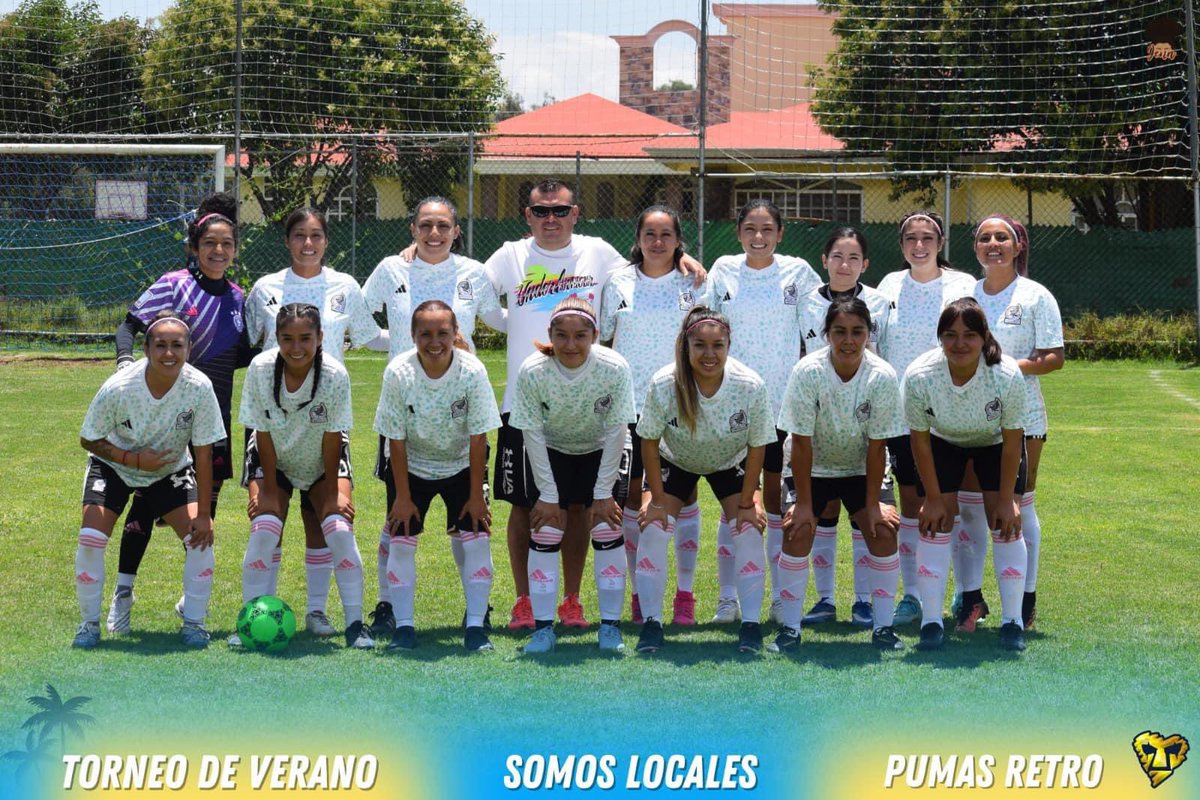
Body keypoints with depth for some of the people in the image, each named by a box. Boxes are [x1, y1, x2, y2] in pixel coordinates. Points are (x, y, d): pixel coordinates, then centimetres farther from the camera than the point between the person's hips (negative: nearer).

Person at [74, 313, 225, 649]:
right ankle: (90, 622, 4)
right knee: (91, 538, -17)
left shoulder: (199, 387, -28)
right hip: (113, 465, -1)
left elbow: (203, 454, -19)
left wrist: (203, 514, -17)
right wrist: (134, 459, -29)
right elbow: (89, 440, -15)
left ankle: (193, 622, 4)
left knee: (201, 534, -13)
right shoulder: (117, 388, -31)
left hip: (171, 469, 1)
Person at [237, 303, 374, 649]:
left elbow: (332, 439, -18)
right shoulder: (261, 369, -25)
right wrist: (269, 490, -13)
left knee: (340, 530, -17)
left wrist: (333, 491, -13)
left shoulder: (335, 375, -28)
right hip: (275, 462, 1)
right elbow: (263, 434, -16)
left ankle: (355, 624, -8)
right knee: (263, 530, -17)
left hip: (323, 463, -1)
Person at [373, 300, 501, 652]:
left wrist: (476, 495, -13)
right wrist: (402, 497, -13)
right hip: (411, 465, 0)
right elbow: (396, 439, -15)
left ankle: (475, 626, -1)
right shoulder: (398, 372, -23)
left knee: (476, 537, -10)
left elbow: (478, 438, -16)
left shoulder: (472, 371, -24)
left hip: (461, 464, 0)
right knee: (401, 538, -8)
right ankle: (403, 626, 2)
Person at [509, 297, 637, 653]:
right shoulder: (532, 372, -28)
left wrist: (603, 493, -15)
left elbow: (616, 432, -18)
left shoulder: (614, 369, -28)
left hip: (600, 453, 0)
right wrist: (548, 494, -15)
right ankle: (543, 628, 1)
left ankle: (610, 626, 4)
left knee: (608, 531, -6)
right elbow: (533, 434, -17)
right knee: (544, 534, -7)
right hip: (551, 453, 0)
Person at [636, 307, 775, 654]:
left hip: (731, 463, 0)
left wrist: (747, 503, -14)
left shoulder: (750, 386, -31)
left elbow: (757, 447, -17)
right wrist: (657, 500, -16)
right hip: (675, 461, 0)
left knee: (749, 528, -15)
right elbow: (649, 441, -18)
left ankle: (751, 625, -7)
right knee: (653, 526, -15)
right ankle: (651, 623, -7)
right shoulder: (664, 385, -33)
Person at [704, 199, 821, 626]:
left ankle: (781, 598, 12)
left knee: (778, 495, 4)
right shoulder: (724, 270, 3)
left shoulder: (797, 271, 0)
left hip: (783, 400, -1)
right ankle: (728, 599, 7)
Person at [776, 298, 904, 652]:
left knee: (883, 532, -14)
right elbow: (801, 443, -21)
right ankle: (790, 628, -7)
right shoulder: (808, 372, -26)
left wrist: (873, 503, -14)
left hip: (862, 470, 1)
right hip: (814, 469, -1)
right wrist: (803, 503, -20)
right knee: (798, 531, -18)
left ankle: (883, 626, -1)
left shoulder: (882, 376, -22)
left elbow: (877, 446, -16)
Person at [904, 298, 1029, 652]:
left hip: (996, 442, 0)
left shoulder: (1007, 375, -34)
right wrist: (933, 498, -13)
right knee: (935, 522, -9)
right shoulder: (919, 376, -33)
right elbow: (920, 440, -18)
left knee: (1006, 522, -9)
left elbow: (1012, 440, -21)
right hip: (943, 442, 1)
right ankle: (931, 622, -3)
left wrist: (1006, 499, -16)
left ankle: (1012, 621, -1)